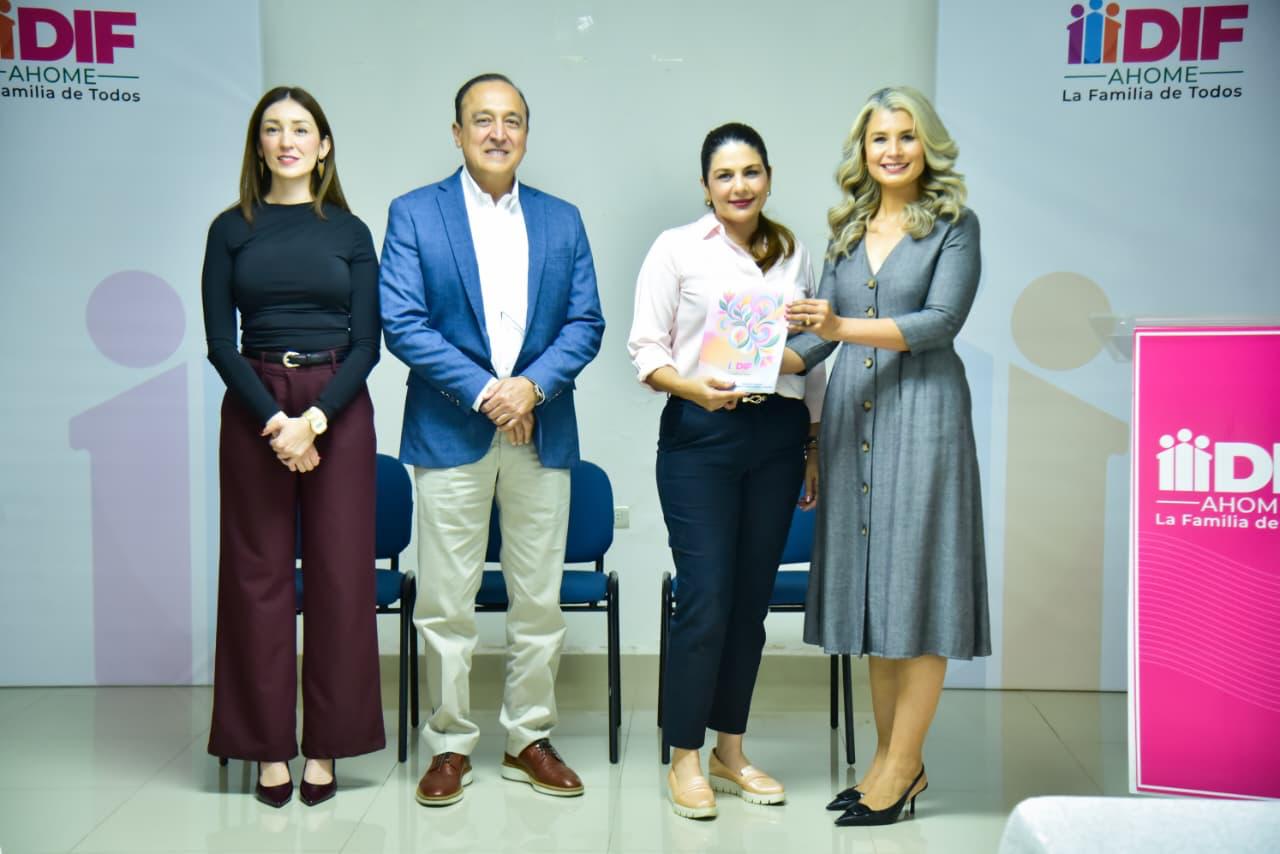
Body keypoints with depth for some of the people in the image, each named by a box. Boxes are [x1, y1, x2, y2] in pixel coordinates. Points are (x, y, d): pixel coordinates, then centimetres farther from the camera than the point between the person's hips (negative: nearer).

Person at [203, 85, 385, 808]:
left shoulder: (350, 232, 6)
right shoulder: (232, 230, 6)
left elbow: (367, 342, 1)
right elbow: (221, 341, 0)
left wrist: (314, 420, -12)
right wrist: (273, 419, -12)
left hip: (339, 408, 0)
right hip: (254, 407, 0)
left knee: (342, 574, -1)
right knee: (259, 573, 1)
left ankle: (326, 746, 9)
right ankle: (269, 747, 10)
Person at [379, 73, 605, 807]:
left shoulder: (562, 220, 11)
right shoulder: (414, 215, 2)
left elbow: (586, 323, 5)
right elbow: (401, 323, -6)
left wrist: (532, 386, -12)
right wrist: (484, 391, -14)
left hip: (542, 435, 3)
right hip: (450, 434, -2)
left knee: (539, 600, 8)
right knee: (447, 603, 3)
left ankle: (530, 739, 21)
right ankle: (451, 746, 15)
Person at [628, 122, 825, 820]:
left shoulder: (794, 255, 14)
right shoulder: (678, 249, 2)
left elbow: (813, 357, 18)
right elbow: (645, 348, -2)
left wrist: (816, 445, 16)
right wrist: (694, 387, -21)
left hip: (778, 434, 4)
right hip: (700, 432, -4)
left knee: (752, 596, 8)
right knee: (706, 597, -7)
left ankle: (730, 752, 20)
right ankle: (684, 759, 6)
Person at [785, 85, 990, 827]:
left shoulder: (954, 223, 1)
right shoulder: (849, 230, 16)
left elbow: (941, 320, -11)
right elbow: (818, 333, 16)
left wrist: (846, 327, -21)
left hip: (921, 412, -5)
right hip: (851, 415, 5)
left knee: (917, 583, -4)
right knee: (868, 583, 6)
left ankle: (903, 766, 2)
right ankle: (894, 757, 16)